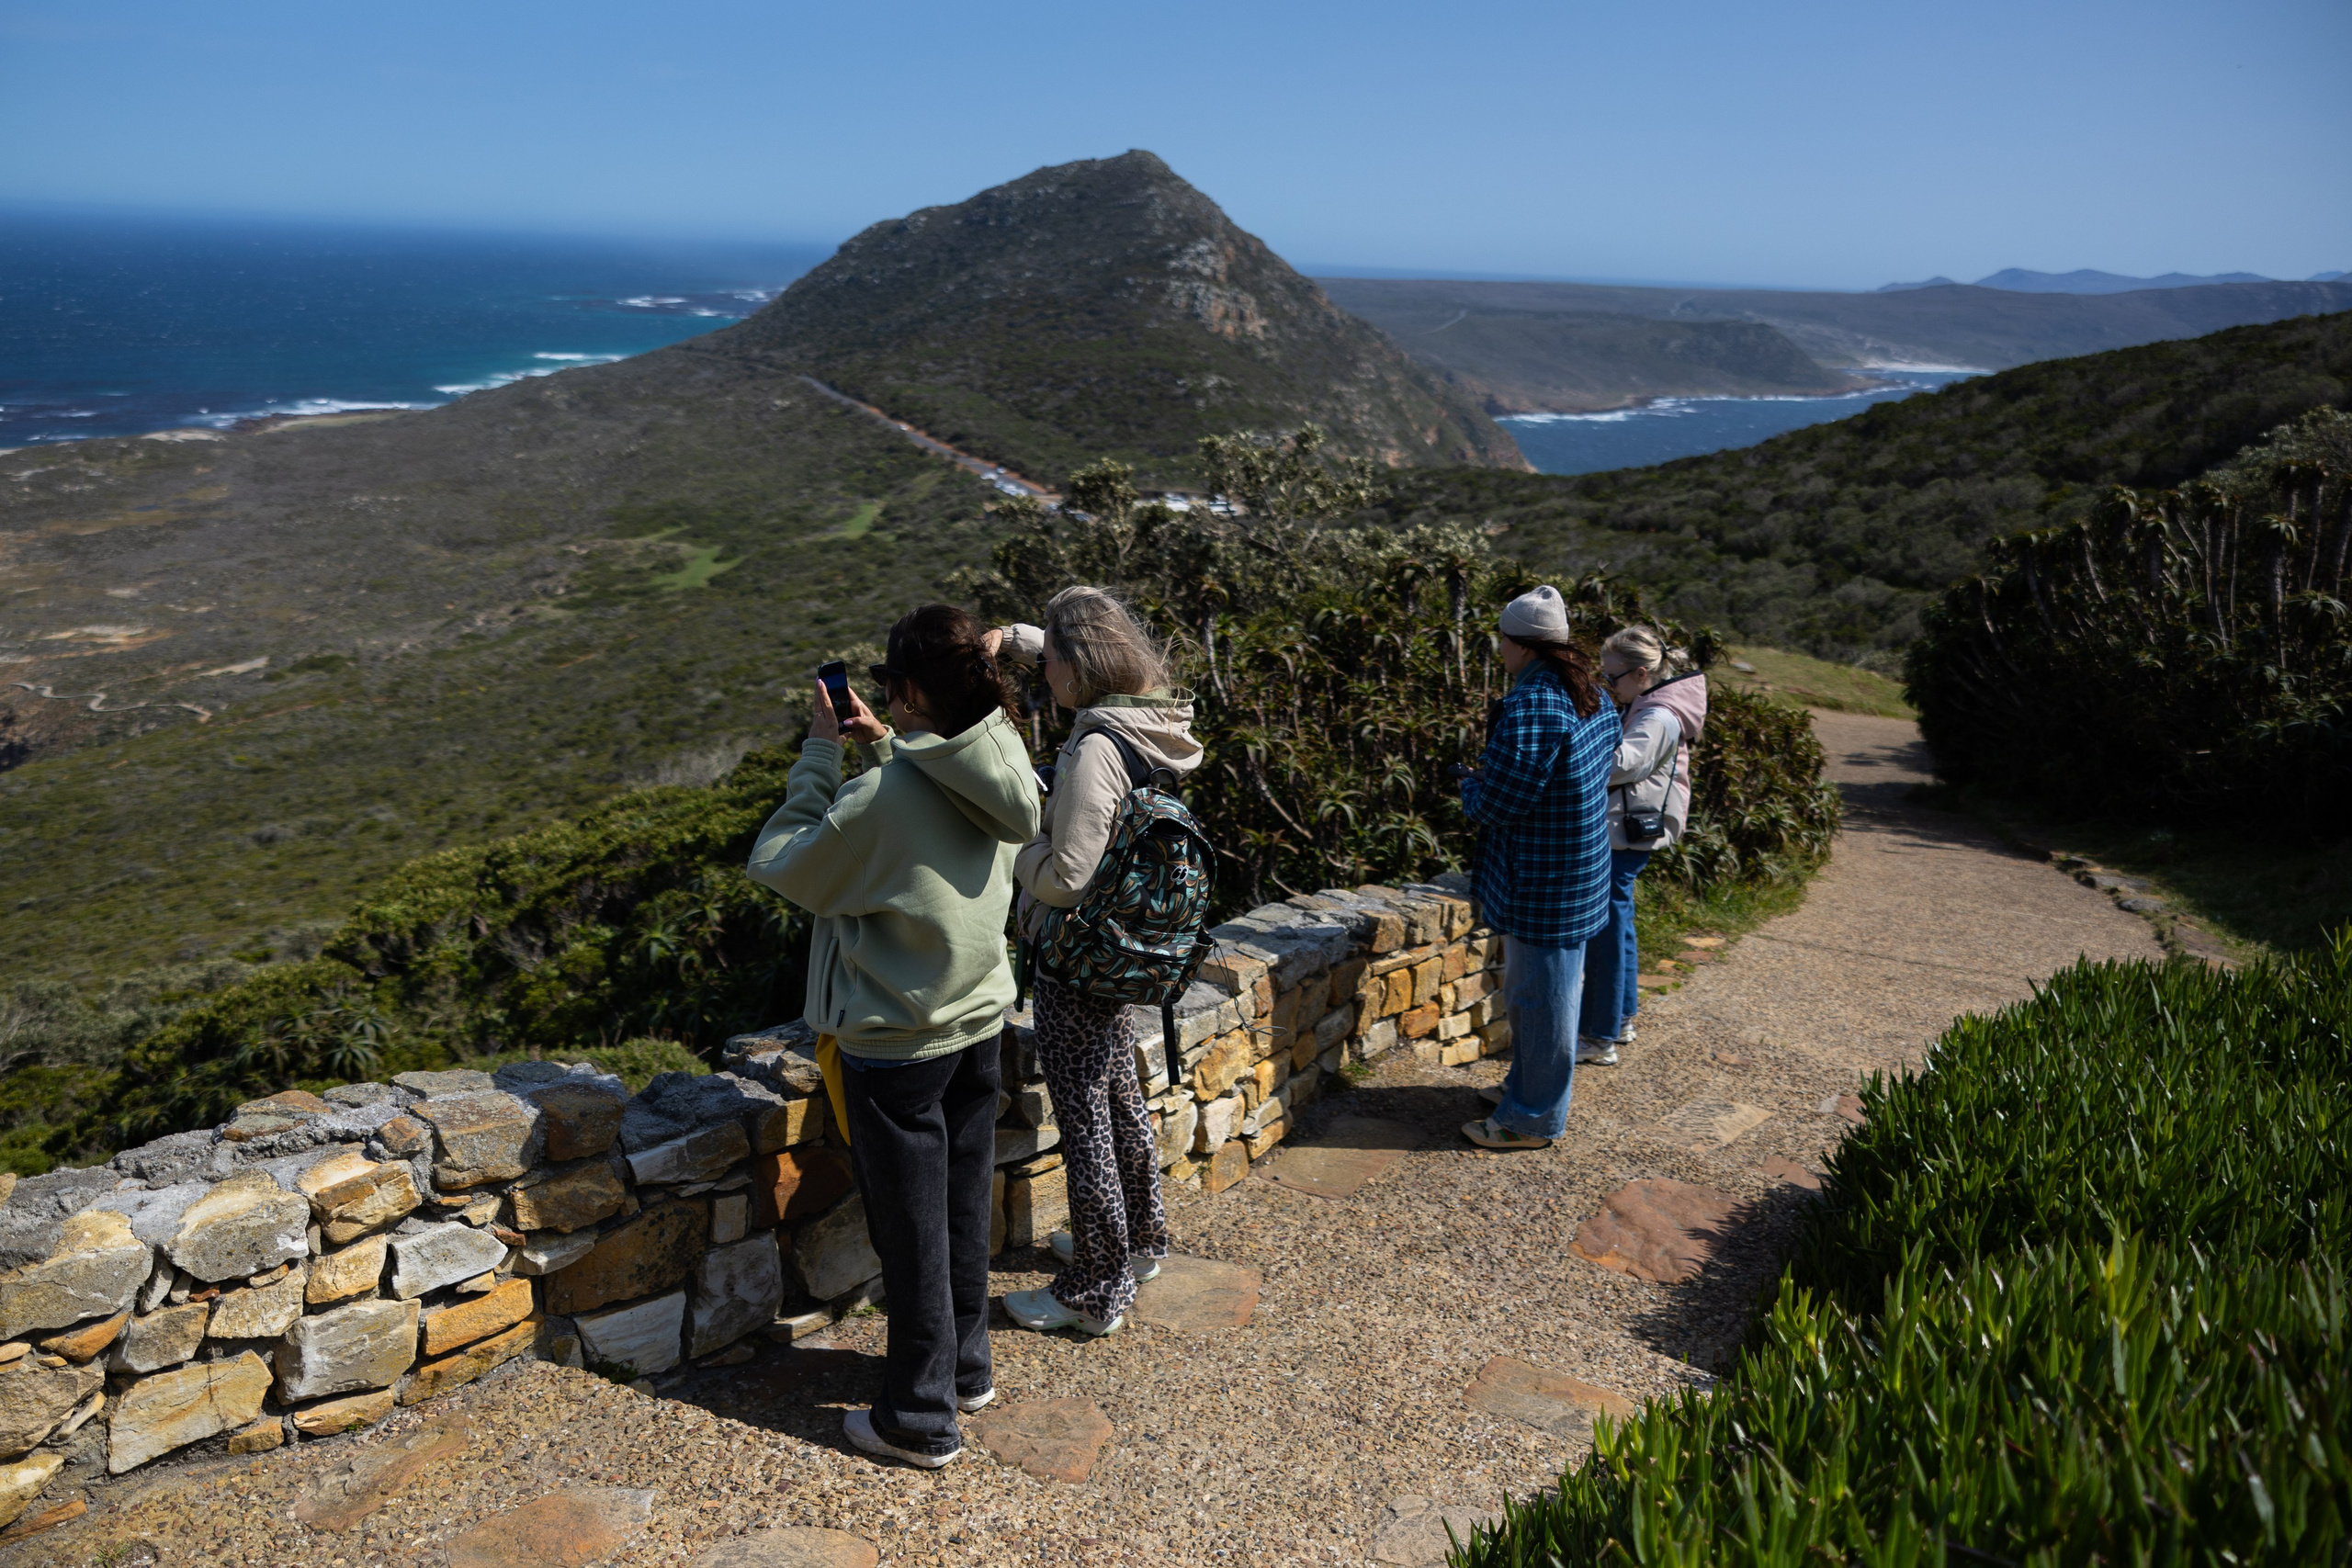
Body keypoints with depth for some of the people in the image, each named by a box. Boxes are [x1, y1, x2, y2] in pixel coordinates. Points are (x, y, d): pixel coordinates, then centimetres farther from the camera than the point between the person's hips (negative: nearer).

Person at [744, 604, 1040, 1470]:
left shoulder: (885, 795, -27)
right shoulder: (1001, 771, -4)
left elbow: (782, 865, -12)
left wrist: (820, 756, -7)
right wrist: (880, 746, 7)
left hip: (895, 1046, -7)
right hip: (978, 1021, 7)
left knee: (911, 1233, 7)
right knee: (963, 1211, 22)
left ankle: (921, 1420, 22)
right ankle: (967, 1367, 40)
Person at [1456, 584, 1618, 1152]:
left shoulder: (1529, 709, -25)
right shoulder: (1593, 699, 6)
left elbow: (1497, 804, -24)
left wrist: (1470, 784, -1)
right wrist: (1492, 778, 10)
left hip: (1541, 886, -10)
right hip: (1581, 871, 10)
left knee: (1539, 997, 3)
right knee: (1541, 992, 22)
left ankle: (1533, 1118, 15)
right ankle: (1532, 1086, 38)